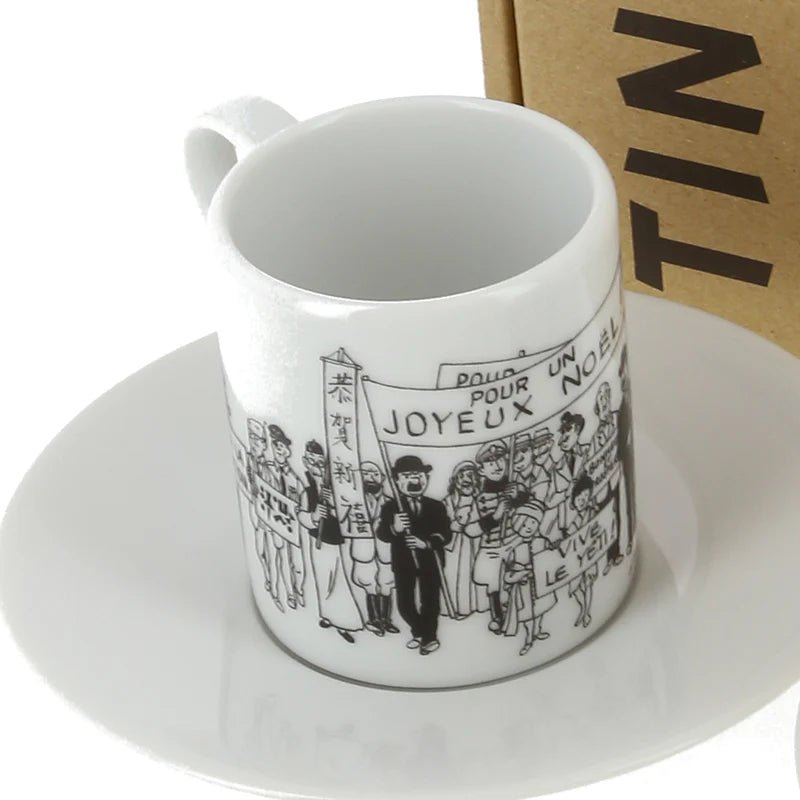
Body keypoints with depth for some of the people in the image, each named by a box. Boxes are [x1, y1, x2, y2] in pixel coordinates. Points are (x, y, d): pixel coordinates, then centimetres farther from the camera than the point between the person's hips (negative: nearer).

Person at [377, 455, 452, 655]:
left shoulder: (436, 507, -1)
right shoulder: (390, 507, -4)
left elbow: (445, 535, -8)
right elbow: (382, 534, -15)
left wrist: (427, 543, -26)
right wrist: (394, 528, -38)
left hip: (429, 562, 0)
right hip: (403, 563, 0)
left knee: (429, 602, 6)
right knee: (404, 605, 6)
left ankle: (430, 637, 27)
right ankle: (419, 632, 32)